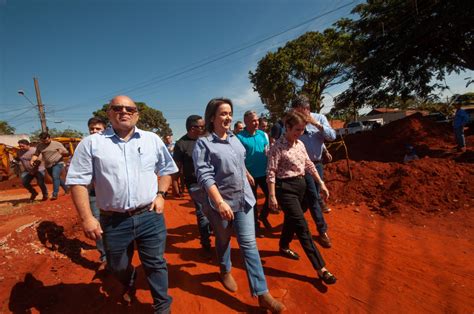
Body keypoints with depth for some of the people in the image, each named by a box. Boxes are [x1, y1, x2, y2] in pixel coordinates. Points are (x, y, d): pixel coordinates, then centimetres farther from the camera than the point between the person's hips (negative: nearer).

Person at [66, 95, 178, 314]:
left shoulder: (152, 139, 2)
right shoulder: (91, 143, -3)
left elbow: (166, 169, 11)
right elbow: (78, 181, -3)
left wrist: (160, 194, -1)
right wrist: (86, 218, -8)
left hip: (150, 216, 0)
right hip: (113, 220, 1)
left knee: (155, 264, 12)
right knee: (117, 267, 23)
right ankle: (129, 284, 59)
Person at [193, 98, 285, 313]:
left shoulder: (234, 137, 6)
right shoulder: (203, 143, -12)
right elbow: (204, 176, -20)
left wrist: (248, 176, 23)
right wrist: (220, 202, -27)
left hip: (244, 198, 4)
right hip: (220, 202, -4)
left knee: (249, 244, 5)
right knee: (223, 241, 19)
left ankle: (262, 294, 15)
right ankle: (225, 271, 48)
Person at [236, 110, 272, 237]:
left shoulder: (262, 134, 3)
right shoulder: (240, 137, -12)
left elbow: (268, 151, 13)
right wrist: (247, 174, -18)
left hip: (264, 173, 4)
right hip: (251, 175, -4)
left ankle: (263, 216, 35)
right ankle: (256, 226, 28)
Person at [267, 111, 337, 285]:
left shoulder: (300, 144, 7)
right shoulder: (277, 147, -16)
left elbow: (309, 165, 13)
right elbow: (271, 173, -17)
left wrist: (321, 183, 11)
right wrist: (272, 196, -19)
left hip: (301, 185, 8)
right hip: (286, 188, -8)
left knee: (291, 220, 21)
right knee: (302, 226, -6)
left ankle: (284, 247, 45)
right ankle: (321, 268, 2)